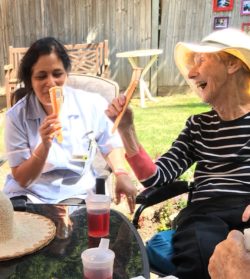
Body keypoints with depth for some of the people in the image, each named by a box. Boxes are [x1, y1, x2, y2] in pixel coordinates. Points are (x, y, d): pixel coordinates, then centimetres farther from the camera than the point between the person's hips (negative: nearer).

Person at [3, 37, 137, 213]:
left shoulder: (92, 105, -7)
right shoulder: (17, 116, -8)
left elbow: (111, 145, 9)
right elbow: (22, 179, -7)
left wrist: (121, 174, -11)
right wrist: (44, 146, -24)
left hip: (77, 193, 0)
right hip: (28, 194, 1)